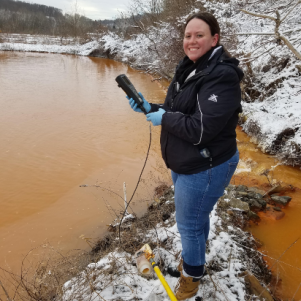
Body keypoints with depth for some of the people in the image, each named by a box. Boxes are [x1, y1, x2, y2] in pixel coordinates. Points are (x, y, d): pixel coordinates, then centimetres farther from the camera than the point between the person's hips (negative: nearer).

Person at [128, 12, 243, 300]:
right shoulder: (188, 69, 5)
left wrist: (164, 118, -18)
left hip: (205, 168, -8)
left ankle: (192, 273, 34)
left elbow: (201, 129, -30)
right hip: (183, 163, 8)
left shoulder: (221, 76, -24)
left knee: (189, 223, 8)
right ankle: (194, 254, 51)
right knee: (196, 216, 26)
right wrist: (149, 108, -4)